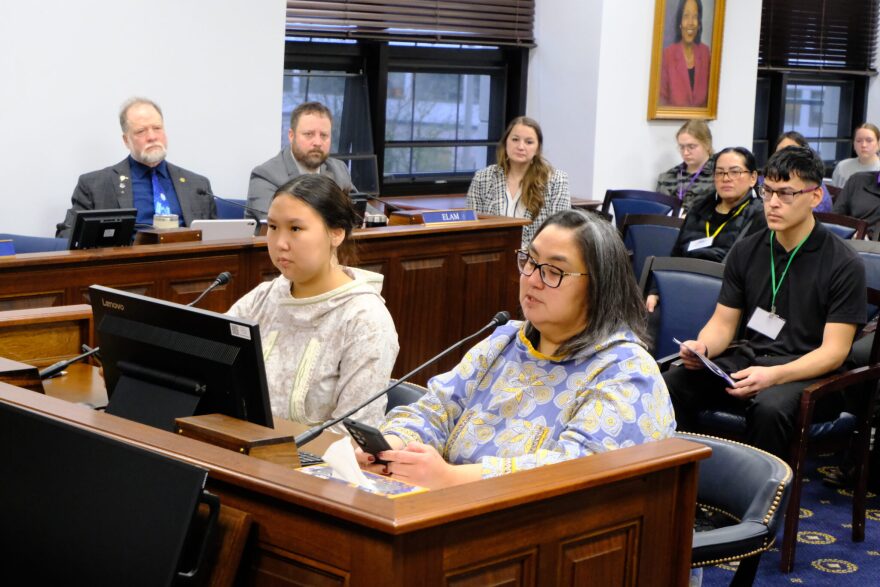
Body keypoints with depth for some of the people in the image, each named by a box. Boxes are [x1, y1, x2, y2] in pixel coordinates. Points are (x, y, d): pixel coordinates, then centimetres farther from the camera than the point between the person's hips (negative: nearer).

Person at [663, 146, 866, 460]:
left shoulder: (844, 264, -5)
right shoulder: (746, 251, 10)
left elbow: (834, 351, -10)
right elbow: (722, 323, 12)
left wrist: (773, 375, -26)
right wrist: (702, 348, -13)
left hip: (809, 373, -4)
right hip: (748, 359, 5)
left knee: (770, 407, -38)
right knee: (672, 383, -22)